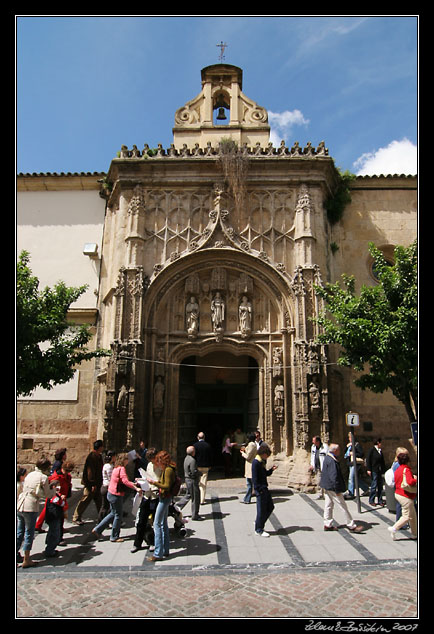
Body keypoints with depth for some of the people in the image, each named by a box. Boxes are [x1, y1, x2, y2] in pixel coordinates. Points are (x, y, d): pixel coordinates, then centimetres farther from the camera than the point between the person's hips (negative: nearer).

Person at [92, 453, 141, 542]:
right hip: (116, 495, -9)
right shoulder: (121, 469, -19)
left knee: (113, 513, 22)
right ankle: (114, 537, 16)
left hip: (111, 494, 9)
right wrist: (136, 488, -36)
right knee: (118, 515, 5)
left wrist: (133, 484, 16)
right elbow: (125, 481, -31)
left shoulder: (116, 468, 10)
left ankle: (97, 529, 25)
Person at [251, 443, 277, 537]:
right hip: (260, 490, -9)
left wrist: (271, 469, 3)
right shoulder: (256, 463, -19)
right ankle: (259, 530, 14)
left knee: (270, 507, 15)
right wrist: (260, 490, -21)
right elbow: (254, 478, -20)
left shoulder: (263, 461, 10)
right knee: (261, 509, 0)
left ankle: (258, 523, 28)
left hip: (265, 488, 10)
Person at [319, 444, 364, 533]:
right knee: (343, 506, -1)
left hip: (327, 488, 10)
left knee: (328, 505, 15)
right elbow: (334, 476, -25)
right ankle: (351, 525, 8)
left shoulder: (327, 458, 9)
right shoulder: (332, 461, -24)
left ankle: (327, 524, 21)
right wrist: (337, 489, -21)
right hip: (332, 487, -10)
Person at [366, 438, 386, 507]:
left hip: (380, 470, 6)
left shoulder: (380, 450, 11)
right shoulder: (372, 450, -7)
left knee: (380, 486, 8)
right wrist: (368, 469, -11)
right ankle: (371, 501, 8)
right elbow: (368, 460, -7)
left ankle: (380, 501, 17)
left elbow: (382, 461, 16)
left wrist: (384, 469, 11)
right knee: (374, 485, -3)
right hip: (374, 470, -6)